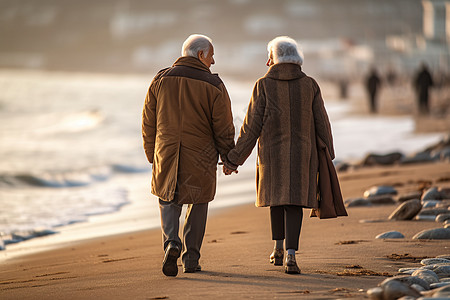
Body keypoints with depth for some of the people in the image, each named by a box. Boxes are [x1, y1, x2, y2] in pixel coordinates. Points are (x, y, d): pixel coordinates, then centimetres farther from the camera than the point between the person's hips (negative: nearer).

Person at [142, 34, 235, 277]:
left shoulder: (161, 80, 1)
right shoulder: (213, 86, -7)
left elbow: (149, 123, 7)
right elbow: (223, 128, -4)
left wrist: (152, 156, 18)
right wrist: (229, 158, 10)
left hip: (166, 155, 2)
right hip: (200, 156, -2)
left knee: (168, 201, 14)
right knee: (198, 204, 14)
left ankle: (171, 243, -11)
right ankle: (191, 259, 13)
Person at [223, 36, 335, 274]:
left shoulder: (264, 85, -6)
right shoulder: (309, 85, 0)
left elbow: (251, 127, -7)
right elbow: (321, 124, 3)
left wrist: (234, 159, -1)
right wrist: (326, 156, 15)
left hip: (272, 153, 0)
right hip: (302, 153, 0)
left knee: (277, 197, 20)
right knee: (294, 202, -1)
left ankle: (278, 250, 29)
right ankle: (290, 255, -17)